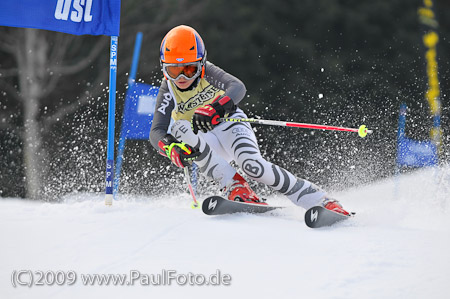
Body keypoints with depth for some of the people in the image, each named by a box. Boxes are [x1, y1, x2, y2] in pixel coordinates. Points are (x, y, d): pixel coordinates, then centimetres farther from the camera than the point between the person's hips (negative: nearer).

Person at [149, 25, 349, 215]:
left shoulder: (207, 72, -19)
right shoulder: (168, 91, -15)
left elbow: (238, 87, -37)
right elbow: (156, 131, -24)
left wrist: (215, 108, -57)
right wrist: (171, 148, -48)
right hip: (205, 142, 2)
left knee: (252, 165, -31)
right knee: (179, 129, -30)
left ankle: (321, 200, -25)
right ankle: (236, 188, -33)